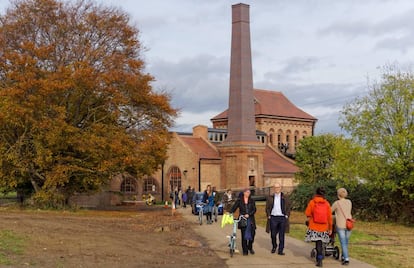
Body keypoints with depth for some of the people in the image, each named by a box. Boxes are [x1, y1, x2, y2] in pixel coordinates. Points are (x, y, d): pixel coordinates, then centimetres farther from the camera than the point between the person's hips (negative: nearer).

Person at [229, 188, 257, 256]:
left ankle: (250, 247, 24)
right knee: (244, 235, -2)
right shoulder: (239, 201, 4)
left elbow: (254, 210, 0)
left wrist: (249, 214, -15)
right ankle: (245, 251, 7)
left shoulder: (252, 201, 7)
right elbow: (234, 208, -1)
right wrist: (230, 213, -20)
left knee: (252, 234, -1)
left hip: (250, 220, 1)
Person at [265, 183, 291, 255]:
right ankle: (274, 246, 29)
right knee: (273, 234, 5)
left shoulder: (285, 197, 6)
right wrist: (268, 216, 0)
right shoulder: (270, 197, 7)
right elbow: (267, 208, 10)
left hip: (282, 218, 0)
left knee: (282, 235, 1)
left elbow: (288, 207, 8)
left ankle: (280, 250, 7)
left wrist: (287, 216, -2)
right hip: (273, 217, 0)